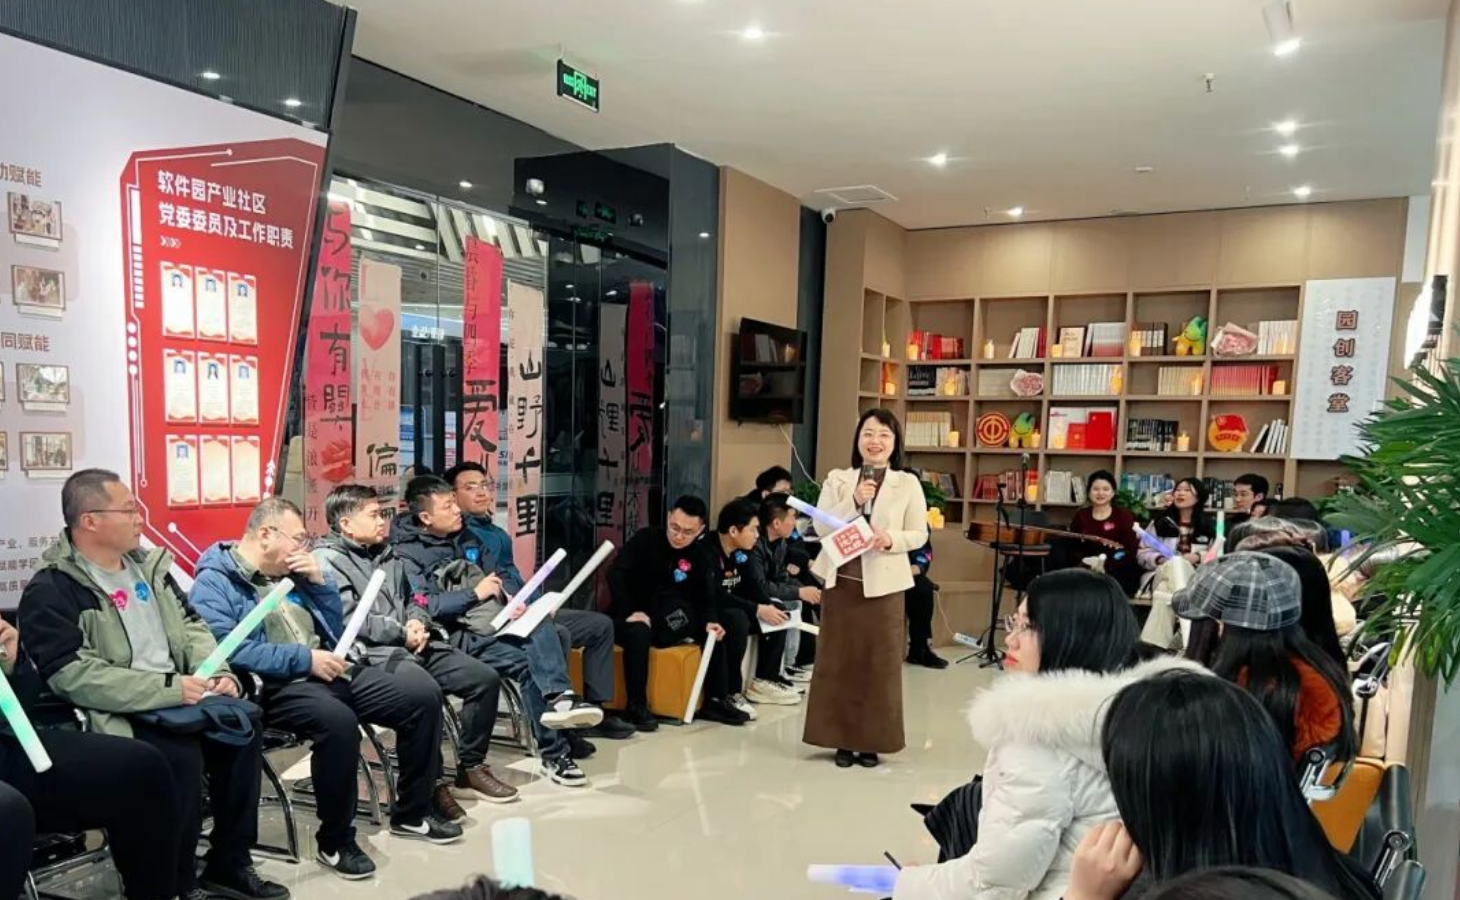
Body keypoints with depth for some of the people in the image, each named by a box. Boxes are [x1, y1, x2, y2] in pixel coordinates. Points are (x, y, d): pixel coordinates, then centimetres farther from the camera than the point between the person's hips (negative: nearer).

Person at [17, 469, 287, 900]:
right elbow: (72, 675, -20)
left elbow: (190, 625, 16)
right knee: (181, 755, -30)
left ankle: (229, 863, -2)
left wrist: (216, 672, -4)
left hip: (178, 697, 7)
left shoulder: (147, 565, 12)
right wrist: (169, 688, -23)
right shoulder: (51, 591, -10)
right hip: (114, 715, -6)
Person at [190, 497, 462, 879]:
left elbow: (335, 630, 21)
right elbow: (228, 650, -21)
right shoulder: (214, 583, -5)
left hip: (329, 672, 8)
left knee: (423, 693, -6)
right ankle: (334, 841, -15)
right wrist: (303, 659, -20)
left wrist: (320, 582, 5)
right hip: (277, 686, -8)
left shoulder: (289, 573, 18)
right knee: (337, 720, -38)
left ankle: (412, 812, 9)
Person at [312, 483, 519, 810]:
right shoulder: (327, 560, -4)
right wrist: (401, 632, -13)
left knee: (486, 678, -3)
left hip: (412, 645, 8)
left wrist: (417, 623, 2)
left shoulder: (386, 554, 22)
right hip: (374, 654, -8)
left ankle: (471, 765, 10)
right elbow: (346, 619, -16)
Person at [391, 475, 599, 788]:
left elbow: (497, 578, 22)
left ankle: (558, 697, -46)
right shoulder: (408, 553, -4)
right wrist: (475, 593, -14)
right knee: (529, 664, -27)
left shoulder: (466, 537, 18)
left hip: (499, 623, 6)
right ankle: (554, 753, -25)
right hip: (461, 635, -6)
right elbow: (423, 608, -18)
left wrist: (511, 600, 0)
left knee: (542, 631, -28)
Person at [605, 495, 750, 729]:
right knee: (638, 632, -38)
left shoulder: (701, 555, 1)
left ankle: (715, 700, -2)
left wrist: (710, 622, -23)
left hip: (668, 622, 5)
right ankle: (637, 705, -26)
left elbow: (705, 599, -1)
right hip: (632, 617, -5)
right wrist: (629, 612, -29)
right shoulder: (645, 539, -11)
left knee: (717, 632, -10)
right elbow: (616, 574, -17)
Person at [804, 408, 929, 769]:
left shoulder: (908, 483, 1)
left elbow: (919, 535, 1)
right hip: (841, 581, 1)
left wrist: (891, 539, -18)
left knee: (879, 663, 4)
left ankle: (871, 740, 16)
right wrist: (853, 501, -16)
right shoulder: (837, 479, 4)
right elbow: (820, 526, -4)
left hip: (883, 584, -1)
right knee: (838, 661, 6)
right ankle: (842, 739, 17)